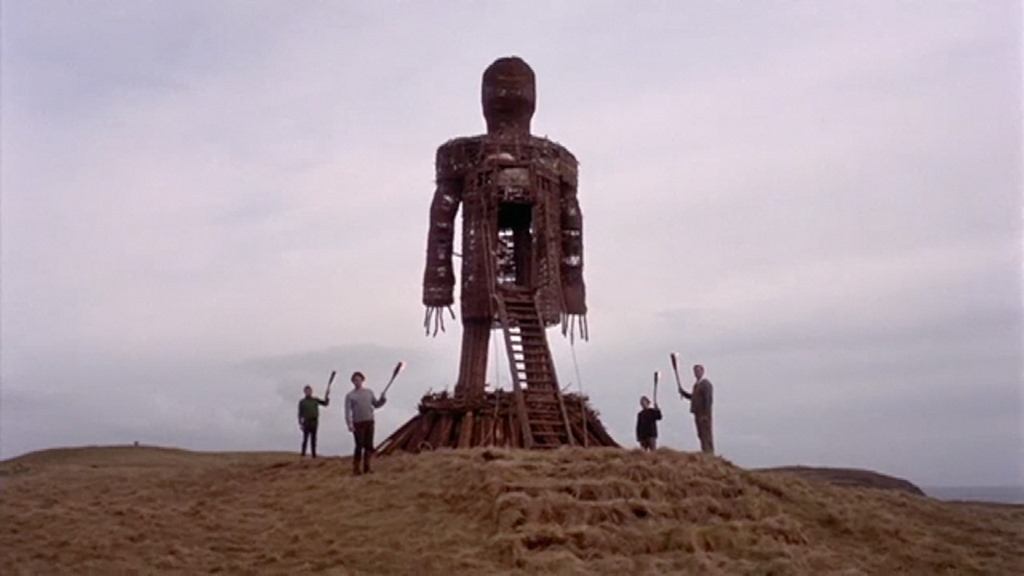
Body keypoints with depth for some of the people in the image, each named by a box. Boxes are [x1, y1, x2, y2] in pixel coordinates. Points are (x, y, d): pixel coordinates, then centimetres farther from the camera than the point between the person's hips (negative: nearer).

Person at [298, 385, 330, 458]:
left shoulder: (315, 400, 9)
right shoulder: (302, 402, 2)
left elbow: (326, 403, 7)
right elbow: (300, 414, 1)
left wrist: (327, 398, -12)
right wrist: (300, 424, -6)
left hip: (315, 422, 3)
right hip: (306, 422, -3)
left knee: (313, 439, 5)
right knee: (305, 439, -7)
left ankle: (314, 454, 7)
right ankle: (303, 454, -5)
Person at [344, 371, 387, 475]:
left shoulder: (369, 392, 12)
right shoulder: (350, 395, 1)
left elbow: (376, 404, 16)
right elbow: (347, 411, -6)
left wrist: (382, 400, -5)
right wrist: (349, 424, -17)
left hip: (369, 422, 4)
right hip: (358, 423, -4)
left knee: (369, 446, 4)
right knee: (359, 446, -8)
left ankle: (366, 467, 12)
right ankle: (356, 468, 1)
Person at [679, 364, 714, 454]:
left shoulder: (706, 384, -11)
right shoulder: (696, 384, 18)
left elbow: (708, 400, -17)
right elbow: (693, 397, 24)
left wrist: (705, 415, -22)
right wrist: (683, 392, 10)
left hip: (704, 415, -9)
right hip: (698, 414, 9)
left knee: (706, 435, -8)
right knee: (701, 435, 11)